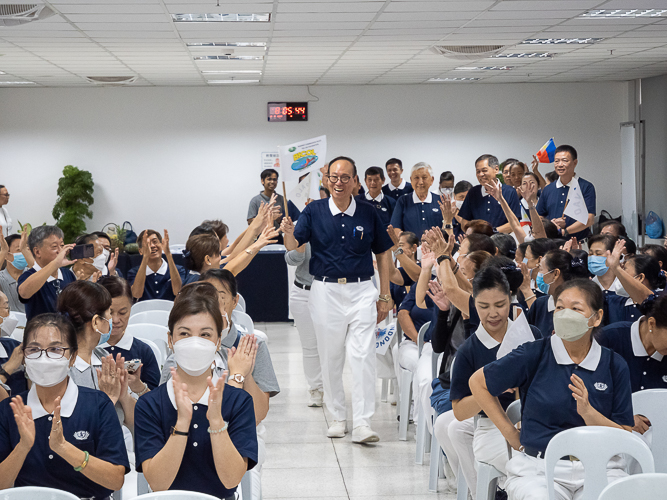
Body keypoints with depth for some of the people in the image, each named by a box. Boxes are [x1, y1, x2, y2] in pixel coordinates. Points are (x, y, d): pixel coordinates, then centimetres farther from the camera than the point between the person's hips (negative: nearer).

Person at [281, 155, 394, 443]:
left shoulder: (368, 214, 3)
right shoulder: (314, 211, 1)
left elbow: (383, 253, 10)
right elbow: (293, 246, -8)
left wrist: (385, 296, 6)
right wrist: (289, 232, -32)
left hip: (362, 292, -1)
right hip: (326, 291, 1)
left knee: (363, 357, -9)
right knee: (330, 359, 9)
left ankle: (362, 423, -9)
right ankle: (337, 416, 22)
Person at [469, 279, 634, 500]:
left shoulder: (614, 365, 4)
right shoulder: (534, 355, -2)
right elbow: (478, 383, 9)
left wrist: (587, 411, -15)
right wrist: (511, 434, 9)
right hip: (538, 469, -1)